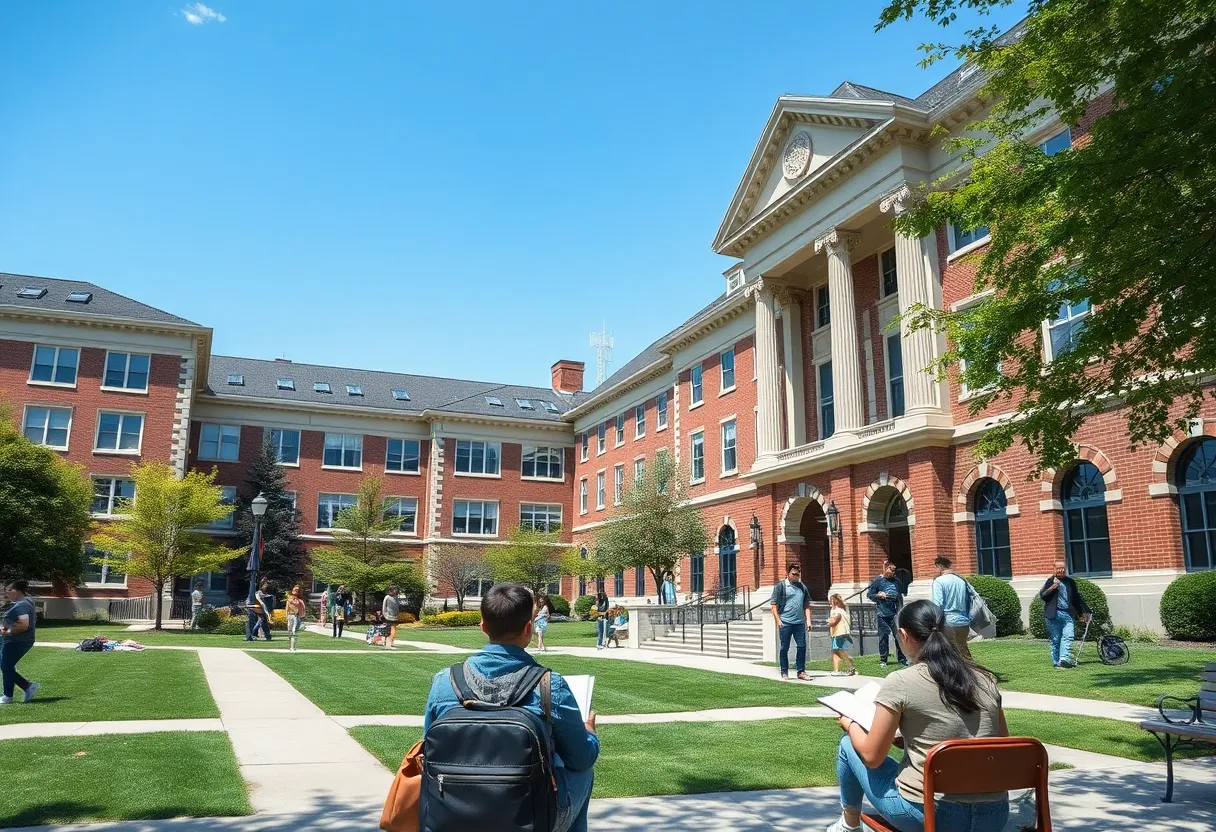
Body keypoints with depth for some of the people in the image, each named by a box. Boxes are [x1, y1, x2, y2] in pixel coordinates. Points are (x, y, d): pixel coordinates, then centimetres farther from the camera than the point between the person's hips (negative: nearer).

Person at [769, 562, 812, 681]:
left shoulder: (803, 587, 13)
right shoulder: (781, 586, -2)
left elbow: (807, 605, 17)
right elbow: (774, 605, -5)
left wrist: (808, 620, 7)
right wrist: (778, 621, -11)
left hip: (800, 623, 4)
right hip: (785, 623, -4)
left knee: (802, 646, 4)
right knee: (785, 648, 3)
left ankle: (801, 671, 15)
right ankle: (784, 672, 12)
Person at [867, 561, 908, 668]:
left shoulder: (896, 581, 11)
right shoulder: (877, 581, 1)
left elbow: (900, 597, 19)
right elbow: (869, 595, 3)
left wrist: (900, 609, 11)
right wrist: (879, 595, -13)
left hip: (894, 613, 3)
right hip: (882, 614, -3)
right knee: (883, 636, 3)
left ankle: (903, 659, 4)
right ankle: (883, 660, 11)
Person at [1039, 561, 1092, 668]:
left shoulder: (1071, 582, 16)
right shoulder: (1050, 581, 3)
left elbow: (1077, 598, 24)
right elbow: (1042, 595, -3)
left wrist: (1081, 613, 22)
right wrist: (1052, 588, -17)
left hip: (1068, 614, 3)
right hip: (1054, 614, -3)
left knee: (1068, 637, -12)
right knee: (1055, 639, 1)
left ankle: (1064, 659, -19)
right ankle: (1057, 662, 7)